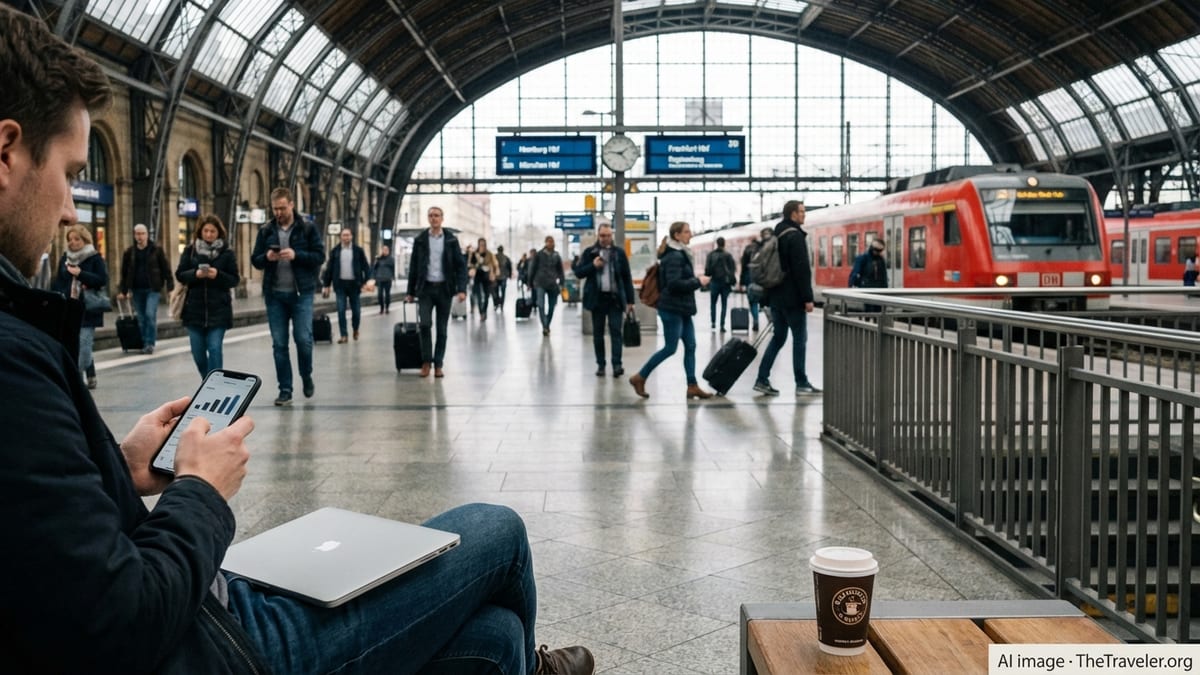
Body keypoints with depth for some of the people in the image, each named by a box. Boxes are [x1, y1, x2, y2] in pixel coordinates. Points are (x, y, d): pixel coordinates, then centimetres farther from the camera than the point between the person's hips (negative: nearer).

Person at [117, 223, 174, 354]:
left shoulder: (156, 250, -1)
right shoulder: (129, 252, 7)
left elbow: (166, 268, -1)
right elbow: (124, 273, 10)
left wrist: (170, 286, -7)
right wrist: (123, 291, 7)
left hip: (153, 289, -3)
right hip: (137, 290, 3)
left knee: (150, 314, -14)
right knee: (141, 318, 7)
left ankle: (150, 343, -5)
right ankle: (144, 344, 15)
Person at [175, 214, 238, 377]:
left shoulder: (227, 253, 1)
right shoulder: (190, 251, 6)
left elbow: (234, 280, -1)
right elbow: (180, 275, 2)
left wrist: (218, 275, -19)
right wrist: (195, 274, -17)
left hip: (218, 310, -2)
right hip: (194, 309, 3)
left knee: (215, 349, -10)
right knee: (198, 351, 9)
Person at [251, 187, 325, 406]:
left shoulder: (307, 229, 0)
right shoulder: (265, 231, 7)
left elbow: (320, 256, -4)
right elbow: (255, 260, 8)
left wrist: (296, 255, -19)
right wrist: (267, 257, -13)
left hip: (302, 293, -2)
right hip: (274, 294, 3)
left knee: (303, 339, -6)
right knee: (279, 344, 4)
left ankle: (307, 377, 21)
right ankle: (285, 390, 11)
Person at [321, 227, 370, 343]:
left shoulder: (358, 250, 3)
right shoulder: (335, 251, 5)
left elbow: (365, 267, 1)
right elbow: (329, 268, 6)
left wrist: (368, 281, -12)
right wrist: (326, 285, 3)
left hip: (354, 284, 0)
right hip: (340, 284, 1)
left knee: (356, 310, 4)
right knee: (341, 311, -3)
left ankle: (355, 329, 30)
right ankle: (343, 335, 2)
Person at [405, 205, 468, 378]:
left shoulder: (451, 239, 2)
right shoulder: (420, 240, 4)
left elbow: (460, 265, 0)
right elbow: (413, 267, 8)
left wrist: (462, 289, -11)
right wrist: (410, 291, 6)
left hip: (444, 289, 0)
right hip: (425, 288, 0)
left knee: (442, 329, 3)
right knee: (425, 324, -13)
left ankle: (438, 365, 12)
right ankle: (426, 361, 3)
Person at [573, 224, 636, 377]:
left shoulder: (619, 253, 5)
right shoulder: (589, 252, 5)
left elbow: (627, 277, 6)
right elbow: (578, 272, 4)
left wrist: (630, 300, 2)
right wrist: (593, 265, -13)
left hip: (615, 298, -1)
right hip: (597, 298, 1)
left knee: (615, 331, -7)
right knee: (598, 333, 6)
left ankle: (617, 364, -8)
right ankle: (600, 365, 13)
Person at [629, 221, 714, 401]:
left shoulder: (680, 254, 16)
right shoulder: (674, 256, -16)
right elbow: (673, 283, -24)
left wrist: (696, 280, 6)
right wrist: (698, 282, -17)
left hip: (682, 309, 10)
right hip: (672, 309, -10)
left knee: (690, 347, 7)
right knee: (670, 348, -4)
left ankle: (692, 386, 10)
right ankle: (639, 378, 7)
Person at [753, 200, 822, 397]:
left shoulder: (777, 235, 14)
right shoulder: (796, 236, -14)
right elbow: (802, 270, -19)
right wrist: (808, 298, -19)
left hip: (776, 297, 8)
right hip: (793, 298, -8)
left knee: (778, 337, 12)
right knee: (800, 338, 0)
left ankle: (762, 379, 7)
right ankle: (802, 383, 5)